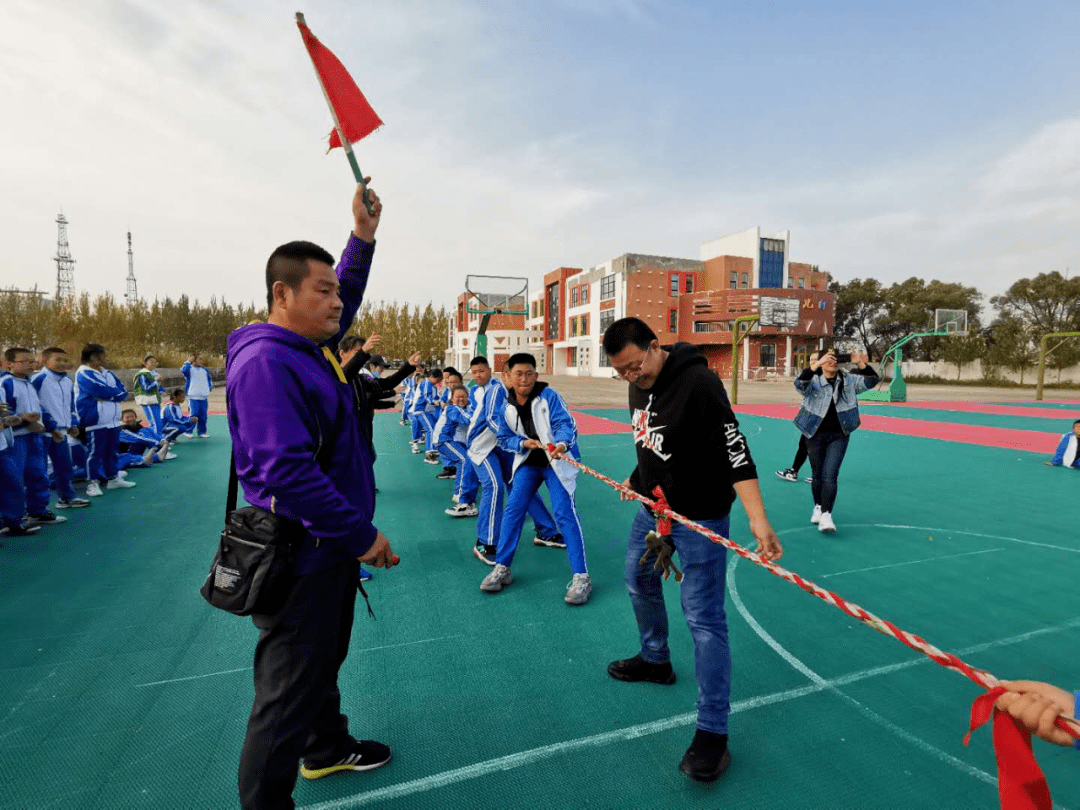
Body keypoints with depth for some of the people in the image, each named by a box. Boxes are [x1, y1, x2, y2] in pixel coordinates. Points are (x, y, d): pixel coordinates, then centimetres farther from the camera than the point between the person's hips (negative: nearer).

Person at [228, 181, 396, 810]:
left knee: (325, 661, 28)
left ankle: (328, 749, 50)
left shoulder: (310, 347, 6)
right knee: (289, 692, 7)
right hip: (301, 558, -10)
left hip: (332, 548, 10)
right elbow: (286, 474, -31)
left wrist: (363, 237, 13)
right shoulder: (265, 363, -23)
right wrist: (363, 535, -24)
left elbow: (345, 300, 25)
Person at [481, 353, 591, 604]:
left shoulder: (548, 395, -16)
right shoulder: (507, 406, -3)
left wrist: (562, 444, -44)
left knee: (565, 512, -12)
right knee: (513, 510, 1)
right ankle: (502, 568, 16)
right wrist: (523, 443, -15)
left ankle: (581, 577, -4)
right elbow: (504, 439, 5)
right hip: (528, 462, 5)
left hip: (556, 461, -4)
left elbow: (565, 423, -24)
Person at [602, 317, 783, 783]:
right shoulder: (638, 386, 1)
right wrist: (637, 479, 13)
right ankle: (655, 660, 49)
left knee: (703, 618, -5)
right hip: (654, 507, 9)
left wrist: (757, 518, -40)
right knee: (639, 580, 23)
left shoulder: (698, 383, -26)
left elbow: (735, 451, -31)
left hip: (700, 516, -8)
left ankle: (712, 731, 12)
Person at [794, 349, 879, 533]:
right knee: (817, 475, 12)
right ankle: (818, 507, 35)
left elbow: (872, 381, -6)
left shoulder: (848, 380, 0)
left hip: (838, 436, 1)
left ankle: (826, 516, -11)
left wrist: (861, 364, -24)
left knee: (830, 476, -10)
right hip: (815, 435, -1)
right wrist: (818, 363, -42)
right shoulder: (813, 381, -10)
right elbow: (800, 383, -31)